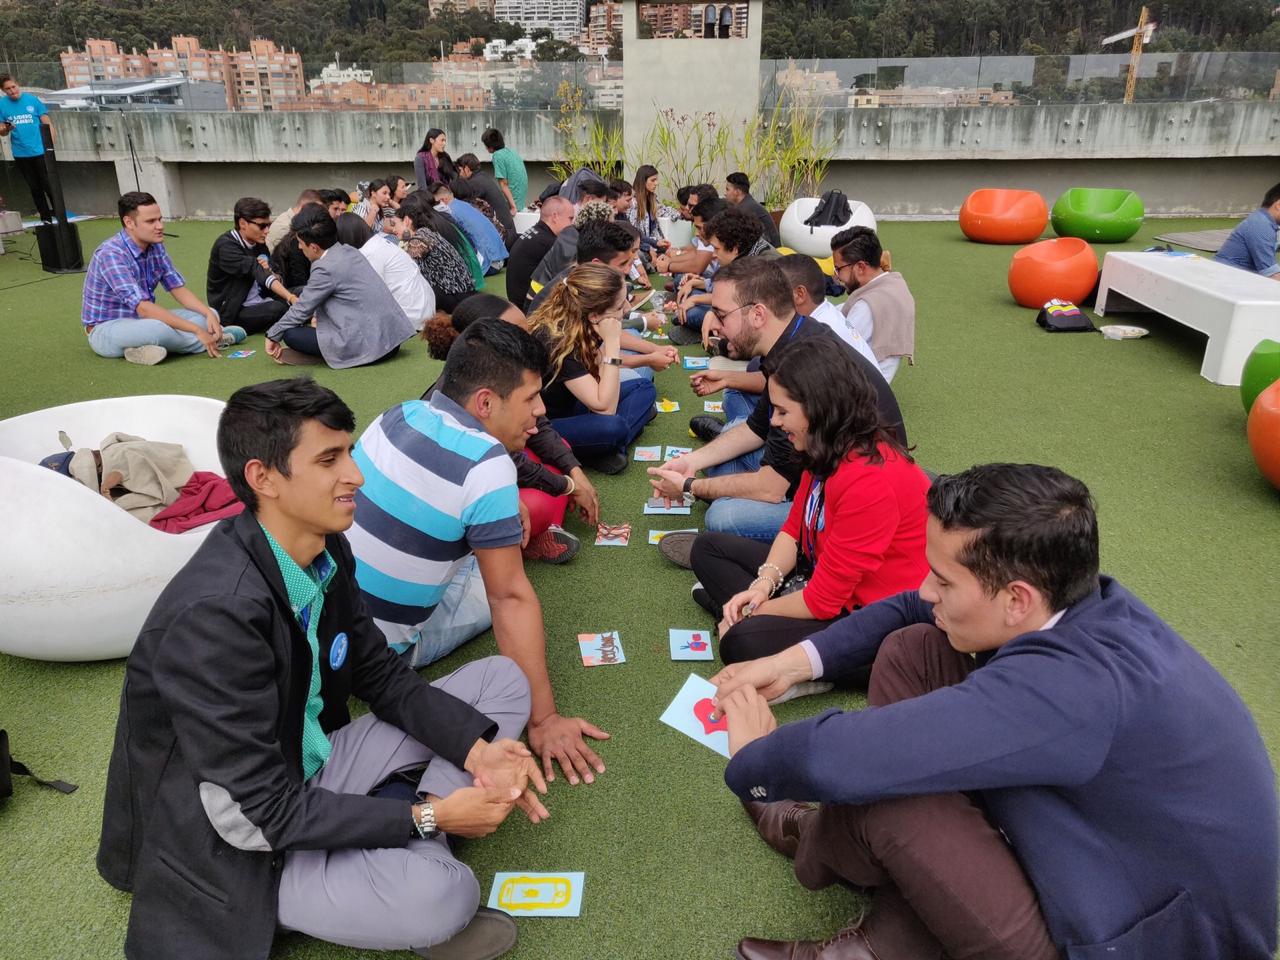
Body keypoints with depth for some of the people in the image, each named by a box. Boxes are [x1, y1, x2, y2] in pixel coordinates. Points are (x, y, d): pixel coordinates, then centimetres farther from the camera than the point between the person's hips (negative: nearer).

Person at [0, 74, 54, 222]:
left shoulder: (33, 100, -2)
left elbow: (47, 124, -1)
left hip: (40, 151, -2)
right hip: (20, 154, 3)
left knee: (48, 185, -1)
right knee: (35, 188, 9)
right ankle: (46, 218, 16)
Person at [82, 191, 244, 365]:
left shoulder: (156, 247, 0)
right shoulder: (111, 254, -24)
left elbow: (178, 288, 4)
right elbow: (143, 308, -31)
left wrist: (209, 314, -16)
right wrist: (197, 330, -36)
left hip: (142, 320, 8)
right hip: (106, 329, -8)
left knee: (209, 314, -3)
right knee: (158, 329, -38)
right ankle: (214, 340, -14)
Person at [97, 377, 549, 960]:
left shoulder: (325, 550, -7)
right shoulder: (213, 612, -31)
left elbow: (381, 675, 3)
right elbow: (263, 811, -27)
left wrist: (478, 749, -12)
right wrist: (427, 815, -22)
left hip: (313, 766, 8)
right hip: (241, 842, -8)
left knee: (503, 679, 2)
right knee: (442, 897, -34)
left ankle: (404, 854, -5)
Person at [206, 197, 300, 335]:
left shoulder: (258, 243, 6)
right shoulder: (226, 247, -17)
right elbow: (255, 270, -30)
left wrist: (268, 270, -17)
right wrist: (291, 298, -42)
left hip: (261, 301, 6)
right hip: (234, 313, -6)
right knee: (280, 308, -31)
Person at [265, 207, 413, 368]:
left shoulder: (326, 269, -14)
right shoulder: (348, 251, 10)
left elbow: (301, 310, -3)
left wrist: (273, 336, 10)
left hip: (370, 346, -8)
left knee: (291, 334, -4)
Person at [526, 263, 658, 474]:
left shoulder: (584, 326, -7)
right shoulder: (555, 340, -30)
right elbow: (605, 407, -31)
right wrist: (612, 344, -31)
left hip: (568, 406, 10)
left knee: (644, 388, 1)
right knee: (612, 427, -35)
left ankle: (608, 448, -14)